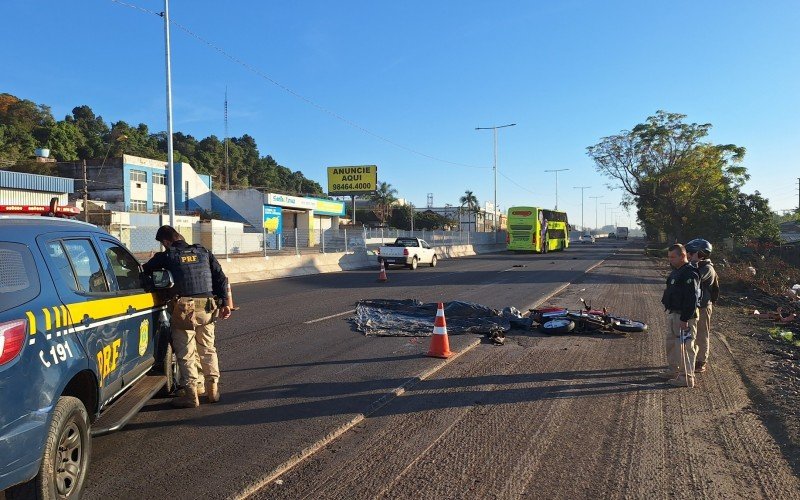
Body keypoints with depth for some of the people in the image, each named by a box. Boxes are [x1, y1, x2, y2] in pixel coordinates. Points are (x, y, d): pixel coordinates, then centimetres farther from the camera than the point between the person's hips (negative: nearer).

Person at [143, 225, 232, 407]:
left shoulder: (166, 256, 1)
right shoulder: (203, 252, 11)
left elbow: (144, 271, 9)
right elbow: (221, 278, 8)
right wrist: (225, 302, 10)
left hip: (184, 309, -4)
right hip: (207, 307, 4)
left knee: (186, 354, 4)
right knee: (208, 349, 16)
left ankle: (191, 395, 6)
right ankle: (213, 390, 20)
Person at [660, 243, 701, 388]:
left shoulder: (690, 274, -20)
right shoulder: (676, 271, 13)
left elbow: (691, 299, -25)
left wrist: (685, 319, -26)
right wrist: (670, 312, 21)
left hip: (684, 316, -11)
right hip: (673, 313, 11)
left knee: (685, 346, -4)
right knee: (671, 343, 21)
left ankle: (687, 377, 4)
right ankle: (674, 370, 35)